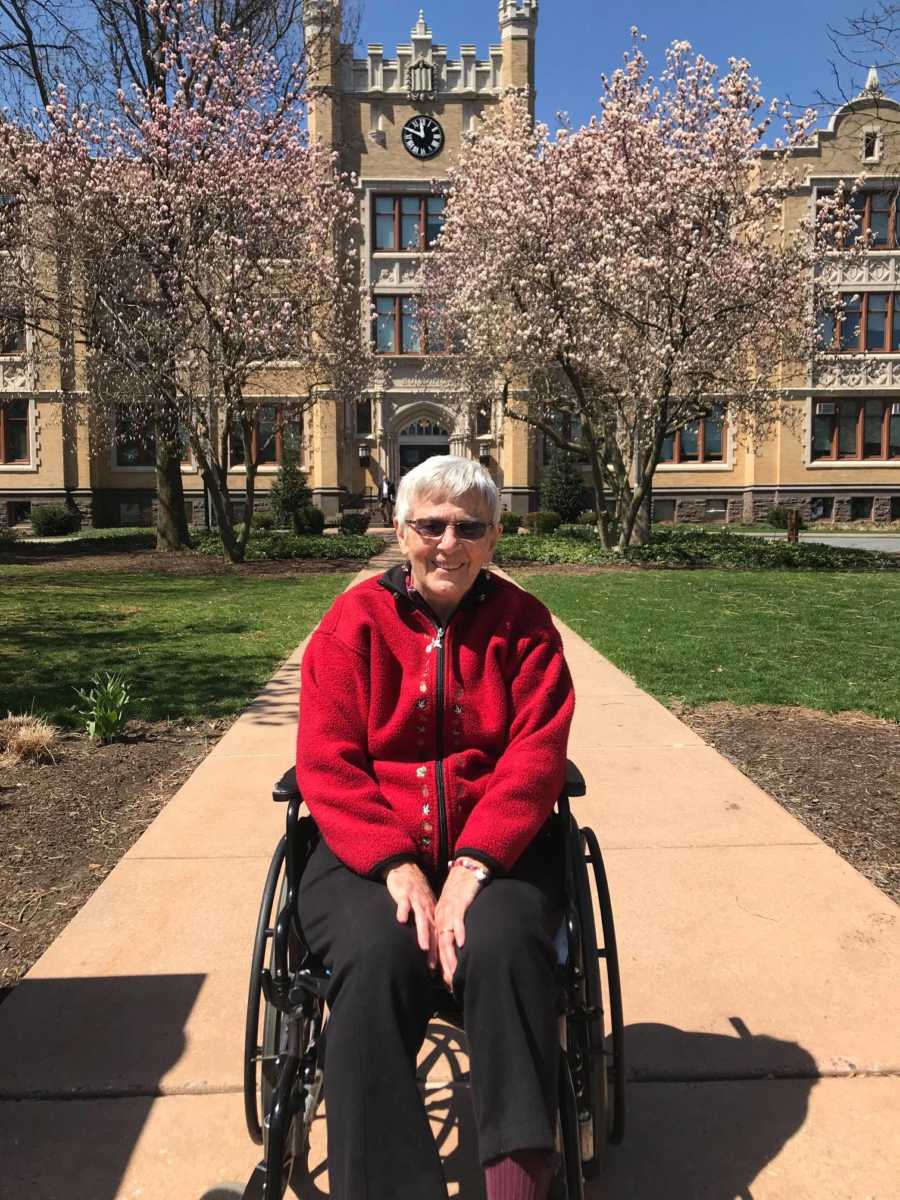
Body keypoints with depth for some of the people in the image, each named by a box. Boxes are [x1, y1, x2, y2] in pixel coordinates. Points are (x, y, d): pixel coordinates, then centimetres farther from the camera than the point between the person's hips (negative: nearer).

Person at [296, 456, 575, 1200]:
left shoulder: (522, 623, 5)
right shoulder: (355, 621, 3)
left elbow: (536, 755, -5)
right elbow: (326, 763, -4)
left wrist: (472, 865, -18)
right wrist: (397, 865, -17)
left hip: (495, 844, 1)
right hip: (370, 849, 0)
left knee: (502, 944, -29)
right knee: (379, 954, -28)